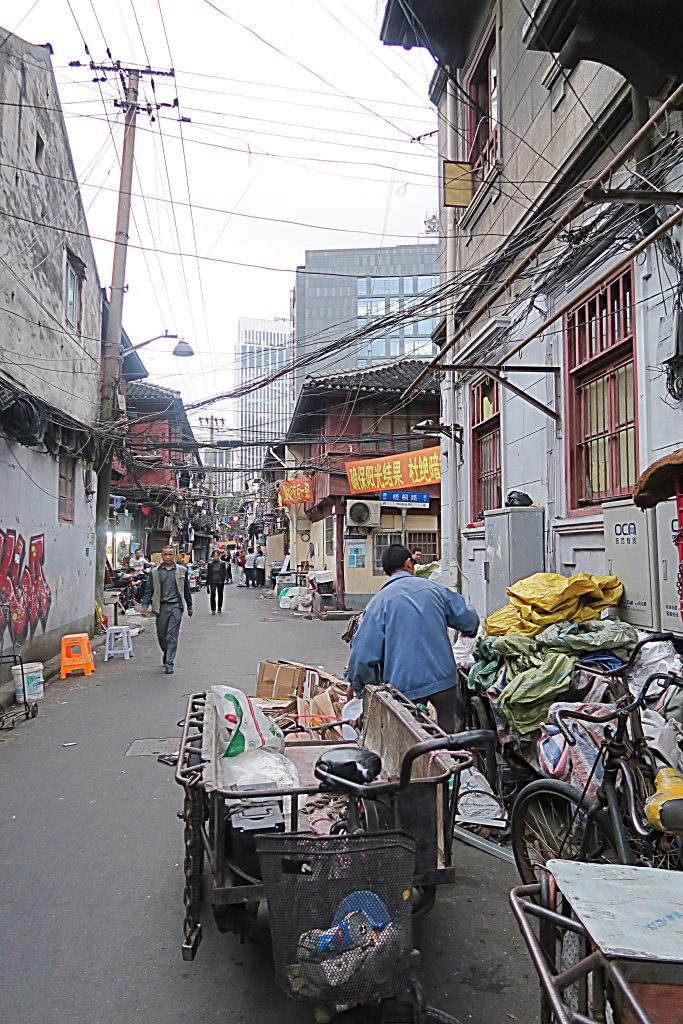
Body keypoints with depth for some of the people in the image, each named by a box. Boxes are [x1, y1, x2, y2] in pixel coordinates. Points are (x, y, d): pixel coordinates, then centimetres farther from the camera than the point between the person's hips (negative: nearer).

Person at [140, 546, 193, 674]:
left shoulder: (181, 570, 6)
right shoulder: (155, 572, 6)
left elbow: (187, 590, 12)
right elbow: (149, 590, 6)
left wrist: (189, 607, 15)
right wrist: (145, 605, -6)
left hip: (176, 606, -2)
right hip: (161, 606, 2)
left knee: (172, 636, -6)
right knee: (161, 635, 10)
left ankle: (169, 663, -3)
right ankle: (167, 654, 36)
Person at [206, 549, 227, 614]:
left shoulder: (222, 563, 1)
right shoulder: (210, 564, 3)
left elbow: (224, 572, 1)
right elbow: (208, 573, 6)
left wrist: (224, 580, -9)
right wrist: (207, 582, 4)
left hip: (220, 581, 0)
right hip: (212, 581, 0)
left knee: (220, 595, 11)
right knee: (212, 595, -11)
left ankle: (219, 608, 29)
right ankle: (213, 609, -6)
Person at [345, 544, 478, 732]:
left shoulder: (379, 601, -7)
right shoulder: (435, 589, 3)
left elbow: (363, 654, -10)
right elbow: (470, 619, 14)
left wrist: (360, 689, 5)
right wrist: (468, 632, 39)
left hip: (405, 686, -3)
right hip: (443, 678, 3)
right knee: (447, 732, 15)